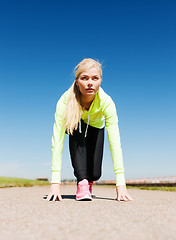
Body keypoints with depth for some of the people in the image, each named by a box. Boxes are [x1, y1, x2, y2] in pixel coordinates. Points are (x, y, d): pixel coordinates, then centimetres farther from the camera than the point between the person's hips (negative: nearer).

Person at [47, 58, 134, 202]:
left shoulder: (106, 102, -36)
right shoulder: (65, 101, -38)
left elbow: (115, 142, -40)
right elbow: (57, 141, -41)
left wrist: (121, 184, -45)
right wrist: (55, 182, -47)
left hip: (95, 127, 1)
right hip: (72, 126, 0)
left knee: (95, 174, -8)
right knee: (77, 131, -37)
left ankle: (89, 181, 30)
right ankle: (82, 182, -28)